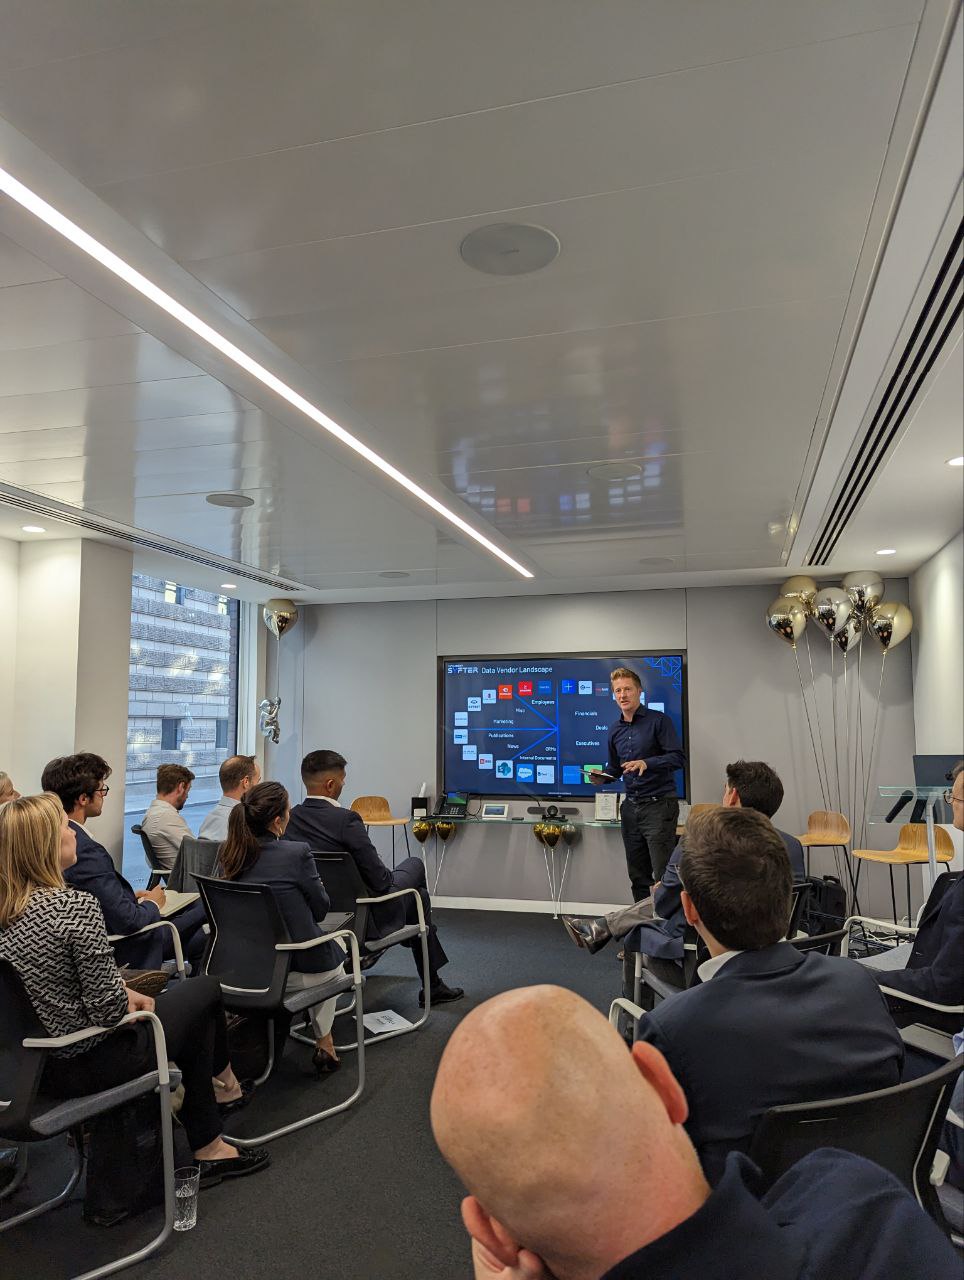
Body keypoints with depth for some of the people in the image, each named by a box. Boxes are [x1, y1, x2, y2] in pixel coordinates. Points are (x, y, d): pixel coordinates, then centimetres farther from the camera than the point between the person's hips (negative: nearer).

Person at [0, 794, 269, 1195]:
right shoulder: (74, 907, -27)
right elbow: (107, 1010, -24)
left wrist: (124, 994, 7)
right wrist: (131, 1003, -3)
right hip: (87, 1063, -8)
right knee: (204, 991, 11)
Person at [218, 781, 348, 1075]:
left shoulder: (229, 855, -5)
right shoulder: (296, 853, -23)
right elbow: (320, 908, -8)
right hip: (299, 972, -5)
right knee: (337, 943, 31)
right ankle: (324, 1043, 34)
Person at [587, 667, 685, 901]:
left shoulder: (659, 720, -6)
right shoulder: (615, 730, 13)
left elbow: (678, 758, -13)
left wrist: (646, 763, -27)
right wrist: (602, 777, 1)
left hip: (659, 804, -6)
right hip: (631, 807, 6)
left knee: (662, 876, -8)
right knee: (637, 875, 12)